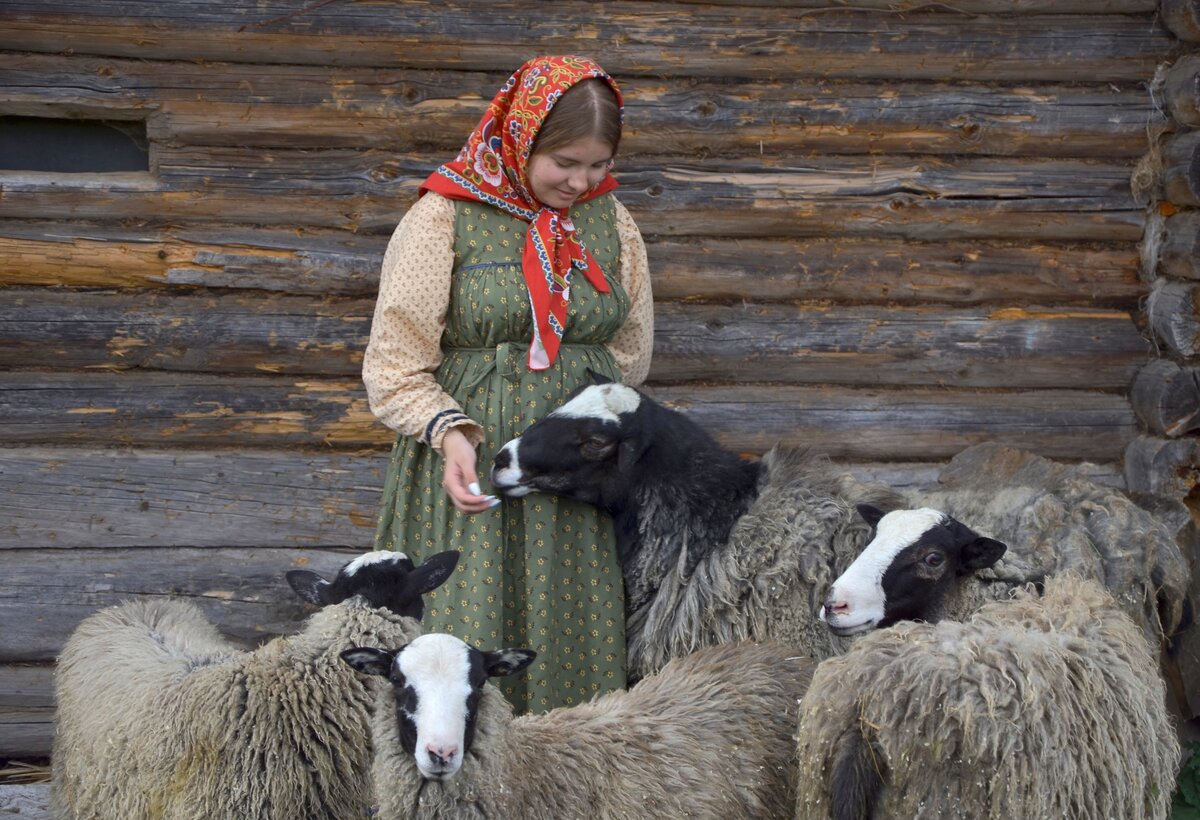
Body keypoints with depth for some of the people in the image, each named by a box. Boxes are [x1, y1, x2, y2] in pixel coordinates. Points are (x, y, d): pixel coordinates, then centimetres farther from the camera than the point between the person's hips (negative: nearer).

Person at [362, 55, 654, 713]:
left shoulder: (610, 222, 10)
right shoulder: (444, 216, -3)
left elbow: (631, 352, 17)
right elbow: (395, 367, -5)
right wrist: (450, 432, -22)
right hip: (471, 466, -3)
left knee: (579, 644, 2)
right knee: (467, 648, -6)